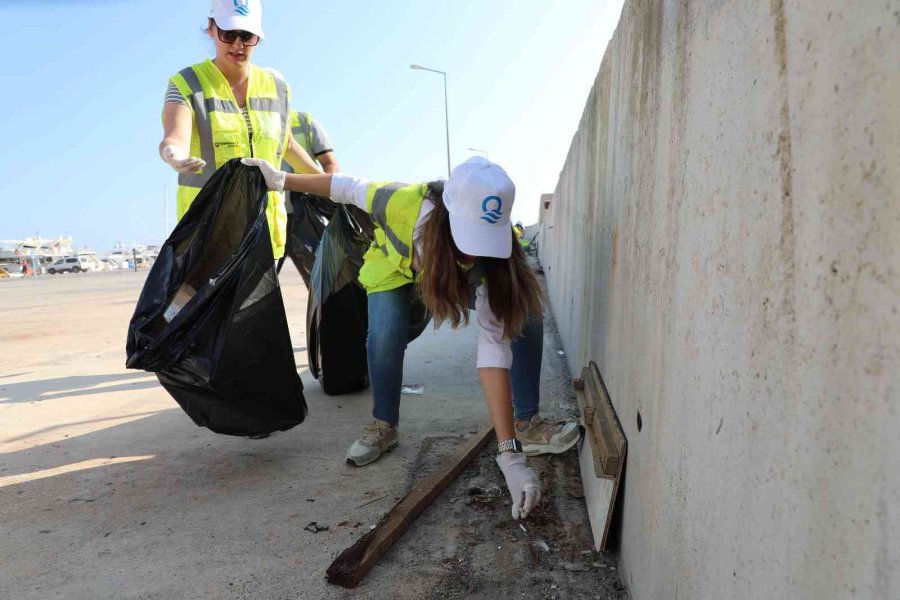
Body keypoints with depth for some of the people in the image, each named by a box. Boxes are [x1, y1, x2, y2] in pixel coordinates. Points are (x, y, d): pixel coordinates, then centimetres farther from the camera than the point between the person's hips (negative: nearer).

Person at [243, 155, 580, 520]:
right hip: (396, 273, -1)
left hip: (463, 280, 1)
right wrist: (281, 180, -5)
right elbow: (348, 188, -22)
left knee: (522, 317, -19)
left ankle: (526, 425, -4)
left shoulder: (492, 260, -39)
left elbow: (494, 348, -42)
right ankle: (383, 427, -2)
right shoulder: (403, 202, -43)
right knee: (385, 335, -29)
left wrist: (509, 455, -47)